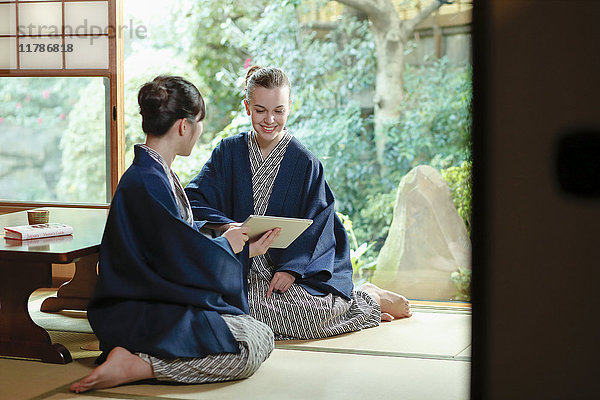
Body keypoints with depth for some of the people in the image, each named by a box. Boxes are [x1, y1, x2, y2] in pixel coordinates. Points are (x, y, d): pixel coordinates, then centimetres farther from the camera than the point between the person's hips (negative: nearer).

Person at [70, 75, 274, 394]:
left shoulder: (156, 172, 12)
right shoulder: (147, 182, -21)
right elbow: (183, 258, -21)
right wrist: (226, 245, -3)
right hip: (139, 316, -11)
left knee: (262, 336, 11)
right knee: (253, 347, -17)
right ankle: (132, 367, -18)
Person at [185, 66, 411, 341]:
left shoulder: (305, 163, 1)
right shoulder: (228, 152, 6)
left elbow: (316, 227, -3)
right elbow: (194, 200, -3)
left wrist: (291, 268, -19)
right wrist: (228, 226, -23)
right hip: (242, 270, 2)